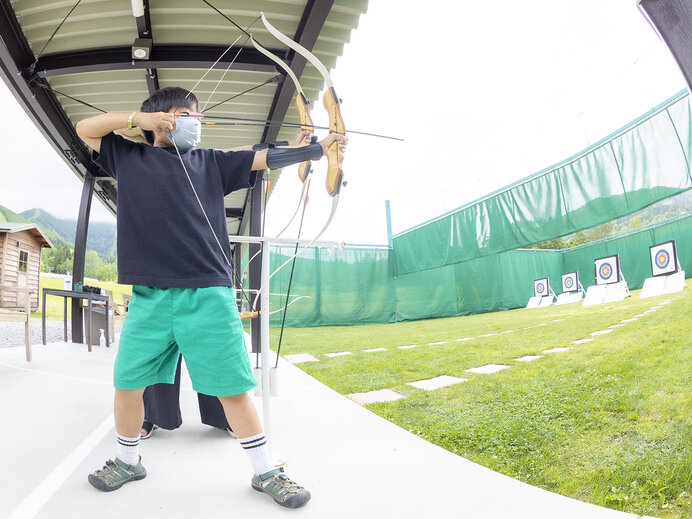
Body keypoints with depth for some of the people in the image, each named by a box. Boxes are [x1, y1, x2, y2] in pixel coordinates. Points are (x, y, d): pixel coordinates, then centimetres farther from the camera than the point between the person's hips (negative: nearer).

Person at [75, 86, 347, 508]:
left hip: (208, 295, -1)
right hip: (149, 296, 2)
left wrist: (319, 148, 1)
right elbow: (85, 129, 20)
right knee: (127, 383, 9)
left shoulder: (210, 162, 15)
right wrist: (136, 118, 7)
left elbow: (265, 157, 9)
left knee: (233, 387, -1)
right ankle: (128, 461, 36)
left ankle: (266, 472, 14)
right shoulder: (130, 157, 17)